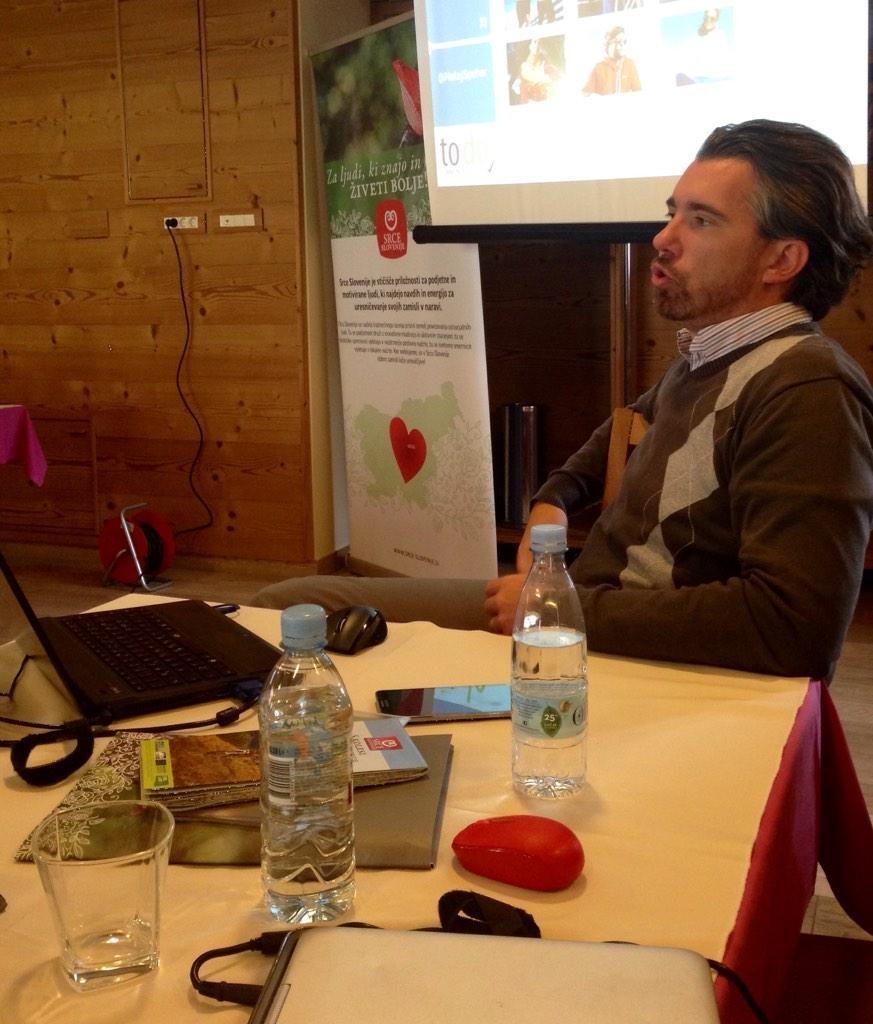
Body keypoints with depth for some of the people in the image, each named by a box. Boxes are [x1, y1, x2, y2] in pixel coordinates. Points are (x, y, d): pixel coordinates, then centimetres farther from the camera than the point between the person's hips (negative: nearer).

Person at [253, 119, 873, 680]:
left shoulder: (808, 390, -20)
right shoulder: (707, 356, 10)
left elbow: (797, 628, -31)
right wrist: (555, 497, 15)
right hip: (565, 606, 9)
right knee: (284, 607, 4)